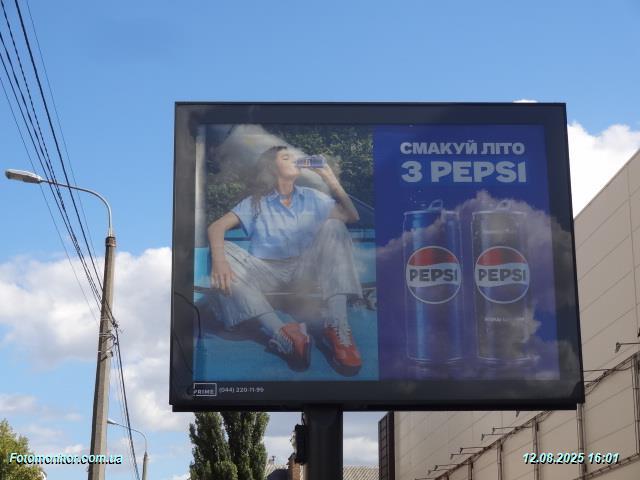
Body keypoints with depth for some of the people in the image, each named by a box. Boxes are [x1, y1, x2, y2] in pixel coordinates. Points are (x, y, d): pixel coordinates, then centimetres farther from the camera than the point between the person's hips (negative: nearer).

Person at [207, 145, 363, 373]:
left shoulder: (311, 197, 15)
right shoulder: (257, 202, 7)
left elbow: (352, 217, 8)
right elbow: (216, 227, -7)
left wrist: (333, 182, -2)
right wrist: (218, 260, -28)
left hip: (304, 268, 1)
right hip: (267, 272, -1)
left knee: (333, 226, -20)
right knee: (223, 252, -28)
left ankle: (336, 327, -35)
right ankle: (281, 333, -45)